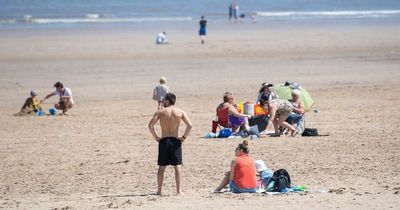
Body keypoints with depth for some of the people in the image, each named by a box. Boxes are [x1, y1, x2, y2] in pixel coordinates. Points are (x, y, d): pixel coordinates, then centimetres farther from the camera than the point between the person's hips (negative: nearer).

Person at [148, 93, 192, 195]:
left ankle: (159, 190, 8)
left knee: (161, 167, 7)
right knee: (177, 166, 3)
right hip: (175, 141, 0)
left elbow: (150, 125, -12)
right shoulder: (180, 112, 0)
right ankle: (179, 190, 0)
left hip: (163, 141, 0)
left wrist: (156, 137, -3)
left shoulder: (160, 112, -2)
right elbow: (189, 125, -10)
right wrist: (183, 137, -1)